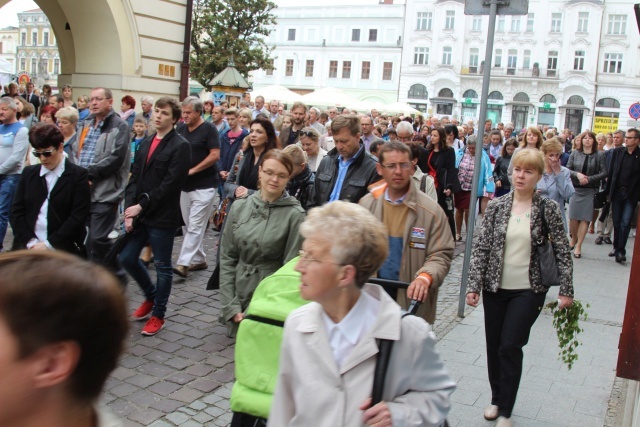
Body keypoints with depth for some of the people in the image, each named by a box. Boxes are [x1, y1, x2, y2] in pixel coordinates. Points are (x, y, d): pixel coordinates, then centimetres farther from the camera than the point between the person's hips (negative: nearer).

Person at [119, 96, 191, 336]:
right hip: (139, 214, 7)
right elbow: (134, 179, 7)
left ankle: (158, 315, 20)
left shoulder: (180, 146, -9)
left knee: (162, 266, 5)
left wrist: (141, 206, -15)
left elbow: (170, 184, -16)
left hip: (162, 217, -7)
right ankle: (151, 297, 34)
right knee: (127, 258, 11)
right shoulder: (145, 143, 12)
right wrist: (129, 210, -5)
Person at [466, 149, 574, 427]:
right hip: (495, 288, 3)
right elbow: (481, 247, -2)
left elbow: (562, 251, -1)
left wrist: (566, 290, -4)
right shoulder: (497, 206, -2)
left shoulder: (548, 209, -6)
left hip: (529, 290, -2)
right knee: (493, 346, 11)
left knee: (510, 347, -5)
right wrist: (473, 286, -7)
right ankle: (496, 398, 34)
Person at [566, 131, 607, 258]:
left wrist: (589, 179, -14)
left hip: (591, 191, -1)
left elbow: (604, 173, -4)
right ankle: (573, 239, 27)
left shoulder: (599, 155, 0)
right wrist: (577, 174, -15)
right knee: (573, 217, 2)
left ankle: (578, 246, 4)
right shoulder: (575, 153, 5)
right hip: (575, 189, 1)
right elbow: (567, 169, 2)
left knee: (585, 218, -3)